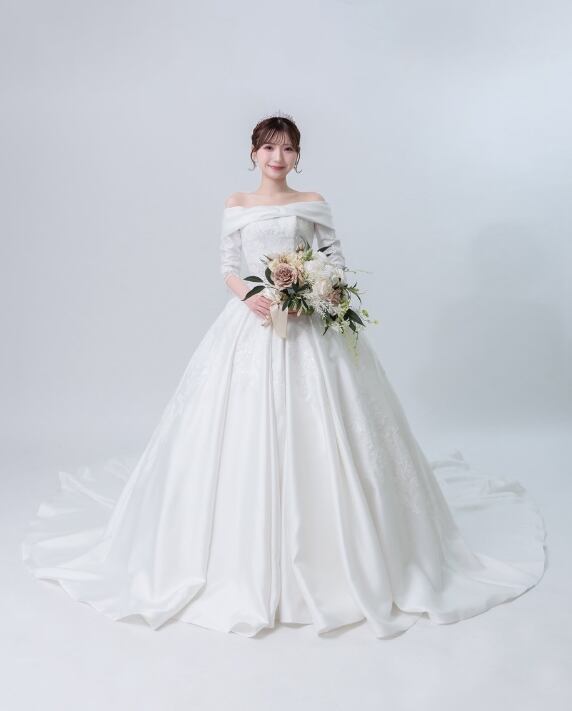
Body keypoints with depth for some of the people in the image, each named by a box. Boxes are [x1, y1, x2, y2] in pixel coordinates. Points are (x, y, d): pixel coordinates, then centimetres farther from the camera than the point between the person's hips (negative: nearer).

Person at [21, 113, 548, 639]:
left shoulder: (314, 204, 9)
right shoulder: (237, 206, 12)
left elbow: (337, 260, 3)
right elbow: (227, 269, 8)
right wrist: (249, 295, -13)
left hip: (308, 324, -1)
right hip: (251, 322, 1)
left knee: (314, 433, -3)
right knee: (244, 434, -1)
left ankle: (323, 553, 13)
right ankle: (246, 560, 16)